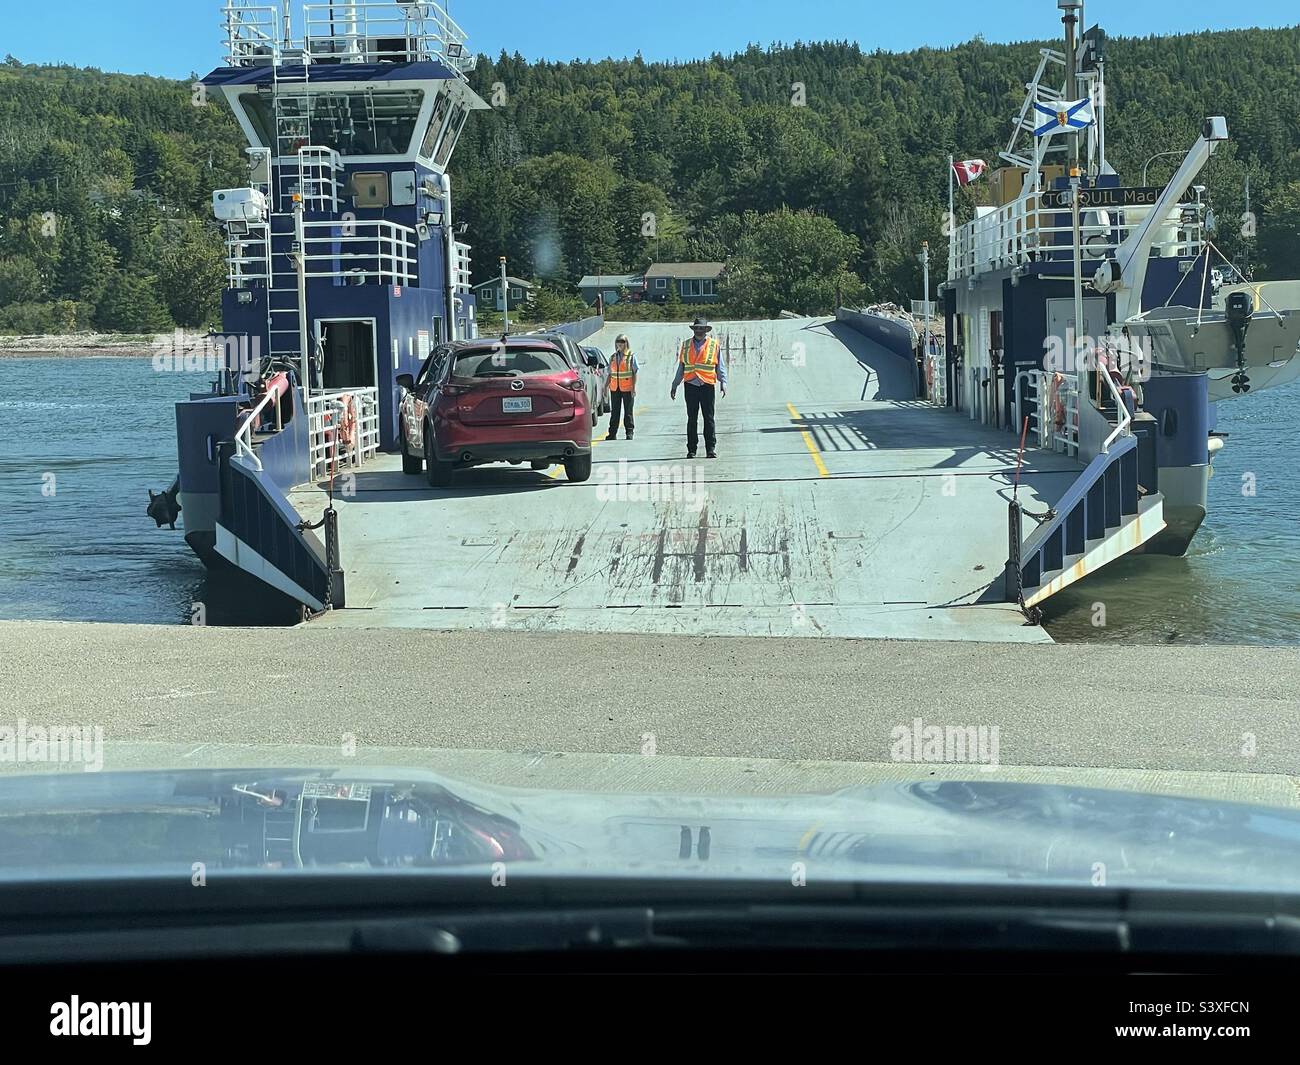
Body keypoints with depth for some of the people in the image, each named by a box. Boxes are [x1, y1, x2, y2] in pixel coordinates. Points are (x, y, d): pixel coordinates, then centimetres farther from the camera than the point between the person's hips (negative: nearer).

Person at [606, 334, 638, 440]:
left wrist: (634, 388, -11)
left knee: (628, 412, 1)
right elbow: (610, 374, 15)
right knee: (614, 412, 5)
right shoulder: (613, 357, 13)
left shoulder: (631, 357, 0)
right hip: (614, 388, 4)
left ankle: (629, 432, 7)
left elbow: (635, 373, -3)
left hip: (627, 388, -4)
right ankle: (612, 433, 7)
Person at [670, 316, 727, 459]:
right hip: (690, 386, 2)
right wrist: (675, 386, 16)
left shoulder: (714, 345, 7)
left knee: (709, 418, -1)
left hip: (707, 386, -2)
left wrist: (723, 383, -7)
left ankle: (711, 449, 3)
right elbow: (681, 368, 18)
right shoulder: (686, 345, 14)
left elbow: (720, 366, 6)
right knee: (692, 419, 3)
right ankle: (691, 450, 6)